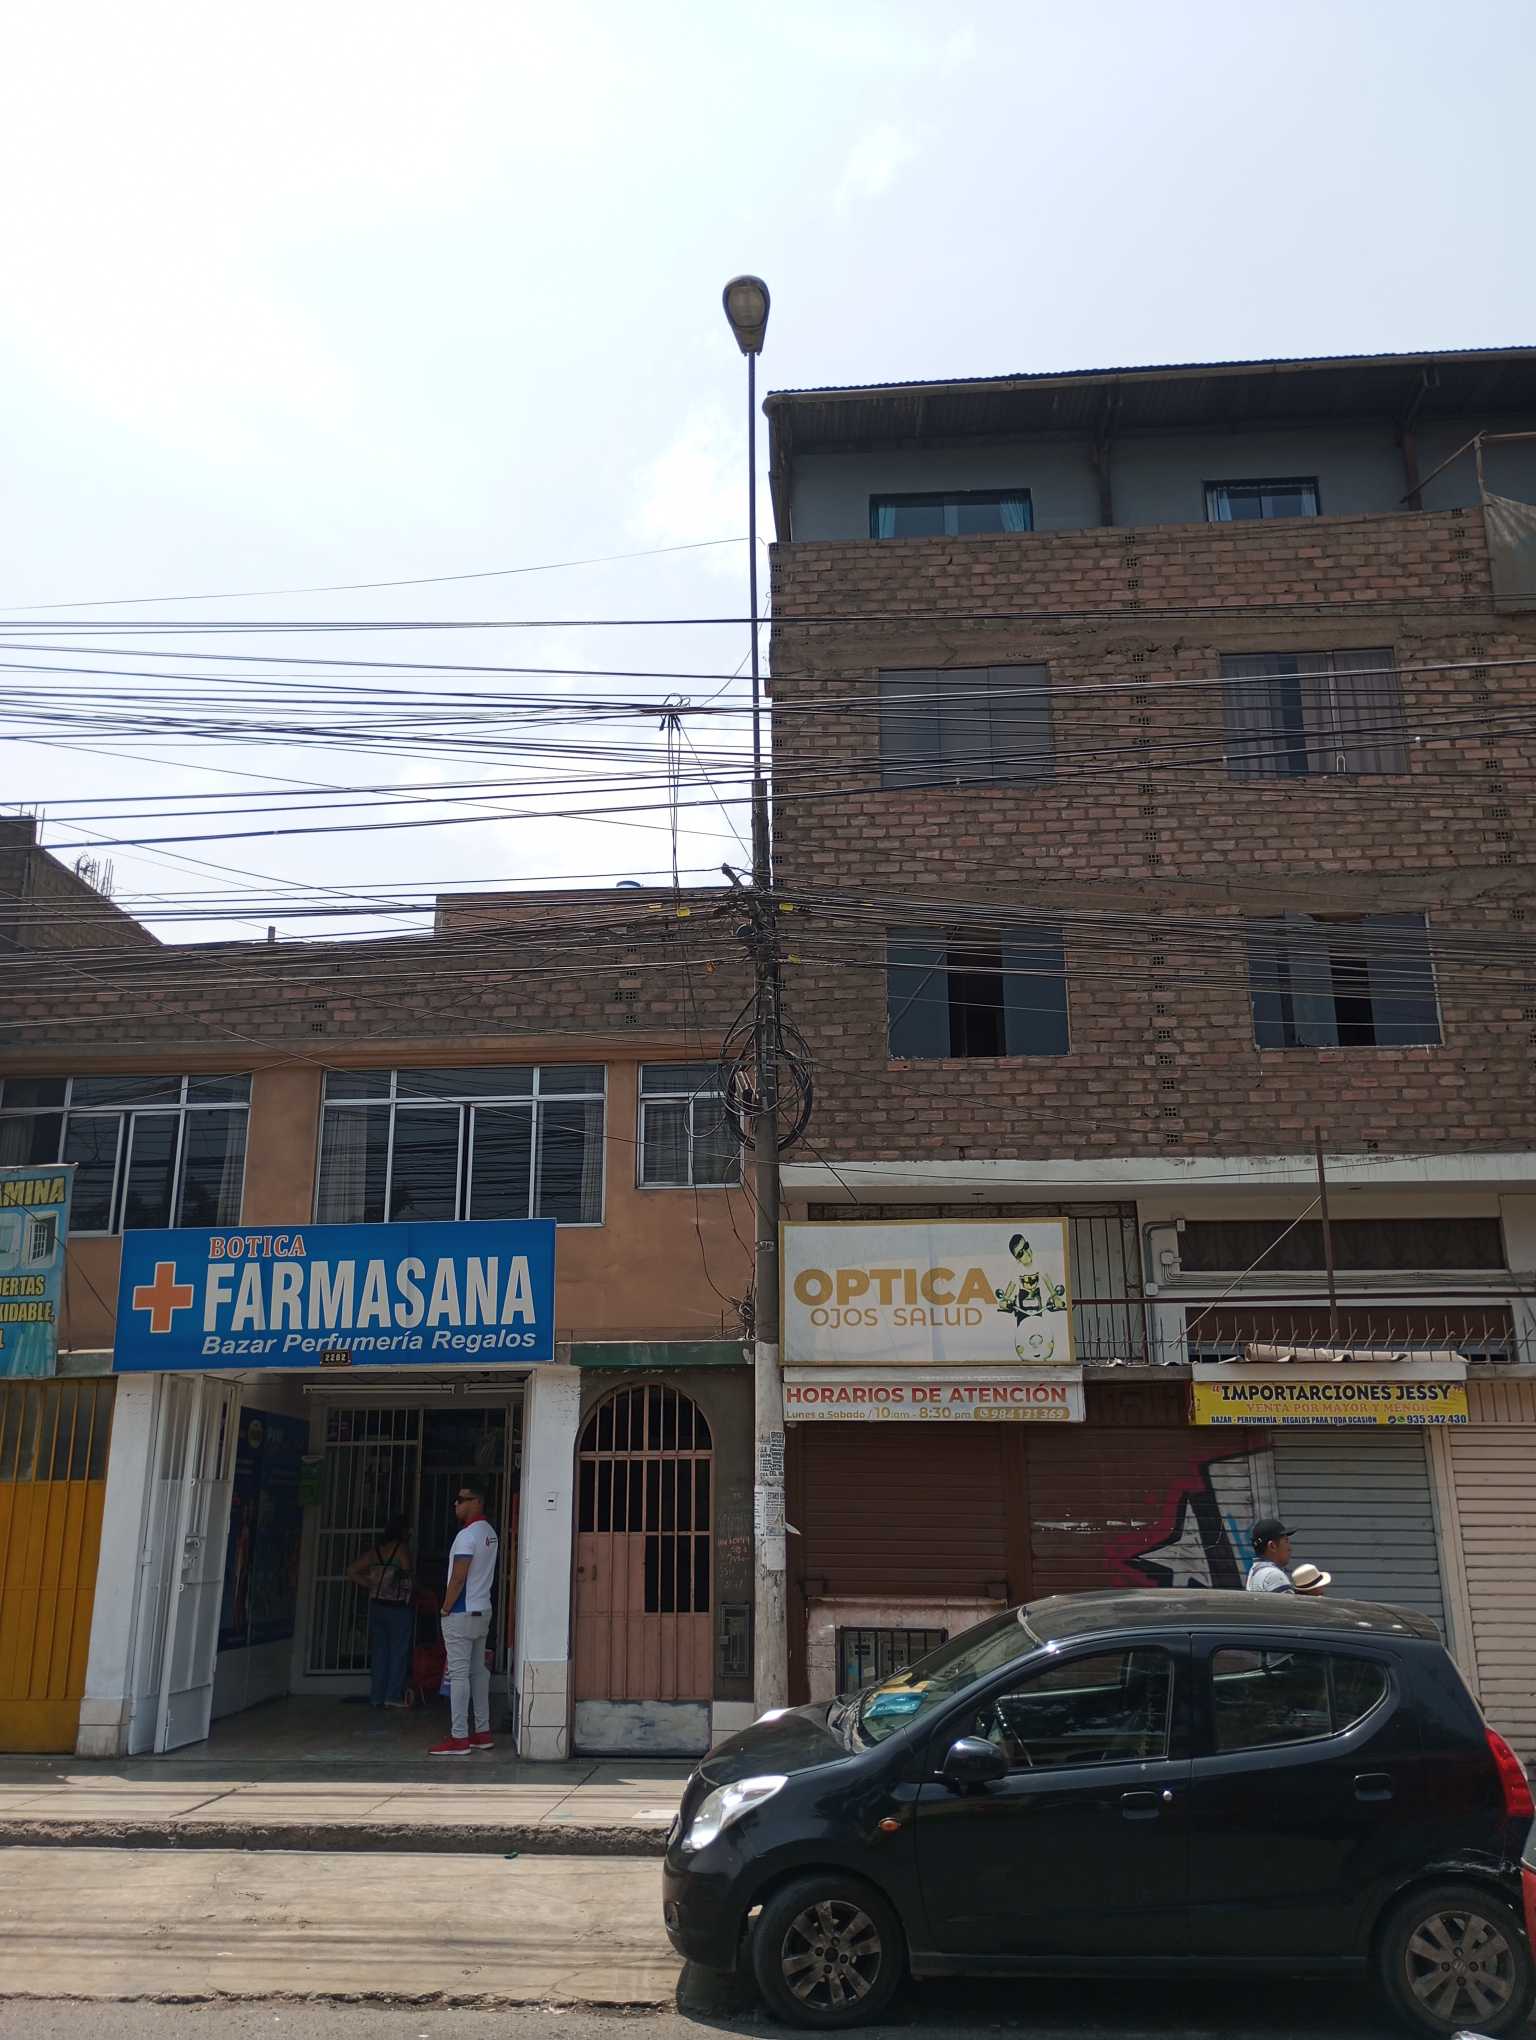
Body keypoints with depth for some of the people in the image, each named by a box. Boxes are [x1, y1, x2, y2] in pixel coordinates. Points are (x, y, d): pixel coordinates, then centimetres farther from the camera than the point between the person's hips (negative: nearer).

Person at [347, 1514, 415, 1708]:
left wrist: (371, 1587, 7)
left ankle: (377, 1697, 12)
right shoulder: (402, 1548, -11)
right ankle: (394, 1695, 2)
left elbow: (351, 1571, 5)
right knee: (398, 1650, 3)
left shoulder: (375, 1550, 6)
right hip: (399, 1607, -5)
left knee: (379, 1651, 10)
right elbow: (408, 1575, -9)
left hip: (377, 1605, 5)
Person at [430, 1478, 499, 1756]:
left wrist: (445, 1609, -8)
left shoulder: (467, 1535, -17)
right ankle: (483, 1732, 16)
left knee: (459, 1674, -5)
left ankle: (459, 1738, -2)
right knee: (479, 1671, 12)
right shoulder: (489, 1532, 11)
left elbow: (458, 1579, -20)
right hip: (482, 1611, 9)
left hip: (462, 1614, -9)